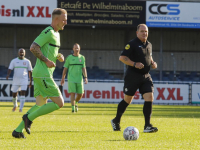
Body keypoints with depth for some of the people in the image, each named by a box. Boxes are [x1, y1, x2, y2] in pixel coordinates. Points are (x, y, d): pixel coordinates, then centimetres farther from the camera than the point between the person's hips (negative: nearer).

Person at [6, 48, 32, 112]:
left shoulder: (27, 61, 5)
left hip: (24, 80, -1)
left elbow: (30, 72, 9)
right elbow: (10, 69, -5)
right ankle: (15, 105, 36)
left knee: (23, 93, -16)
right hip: (15, 80, 1)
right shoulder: (14, 61, 3)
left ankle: (21, 108, -16)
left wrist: (31, 81, 7)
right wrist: (8, 75, -25)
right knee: (14, 94, 8)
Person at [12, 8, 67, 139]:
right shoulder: (48, 32, -11)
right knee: (59, 103, -10)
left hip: (41, 75, 10)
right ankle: (29, 117, -6)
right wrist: (46, 60, -19)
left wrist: (58, 56, 11)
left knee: (41, 105, 14)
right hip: (43, 75, -10)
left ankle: (18, 130, 11)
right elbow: (33, 48, -18)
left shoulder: (56, 34, 20)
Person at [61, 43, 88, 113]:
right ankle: (73, 108, -10)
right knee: (72, 93, -12)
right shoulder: (69, 57, 2)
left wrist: (85, 77, -7)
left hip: (79, 79, 2)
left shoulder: (82, 58, 8)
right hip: (71, 79, -2)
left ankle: (75, 103, 31)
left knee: (80, 94, 2)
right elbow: (65, 68, 6)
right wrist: (63, 78, 4)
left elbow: (84, 68, 4)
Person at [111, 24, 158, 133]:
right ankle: (116, 121, 25)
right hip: (133, 76, -6)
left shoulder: (149, 45, 13)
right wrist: (135, 64, -22)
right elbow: (122, 58, -12)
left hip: (146, 76, 6)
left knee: (149, 98, -9)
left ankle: (147, 126, -9)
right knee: (127, 100, 4)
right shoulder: (132, 44, -8)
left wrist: (152, 63, 8)